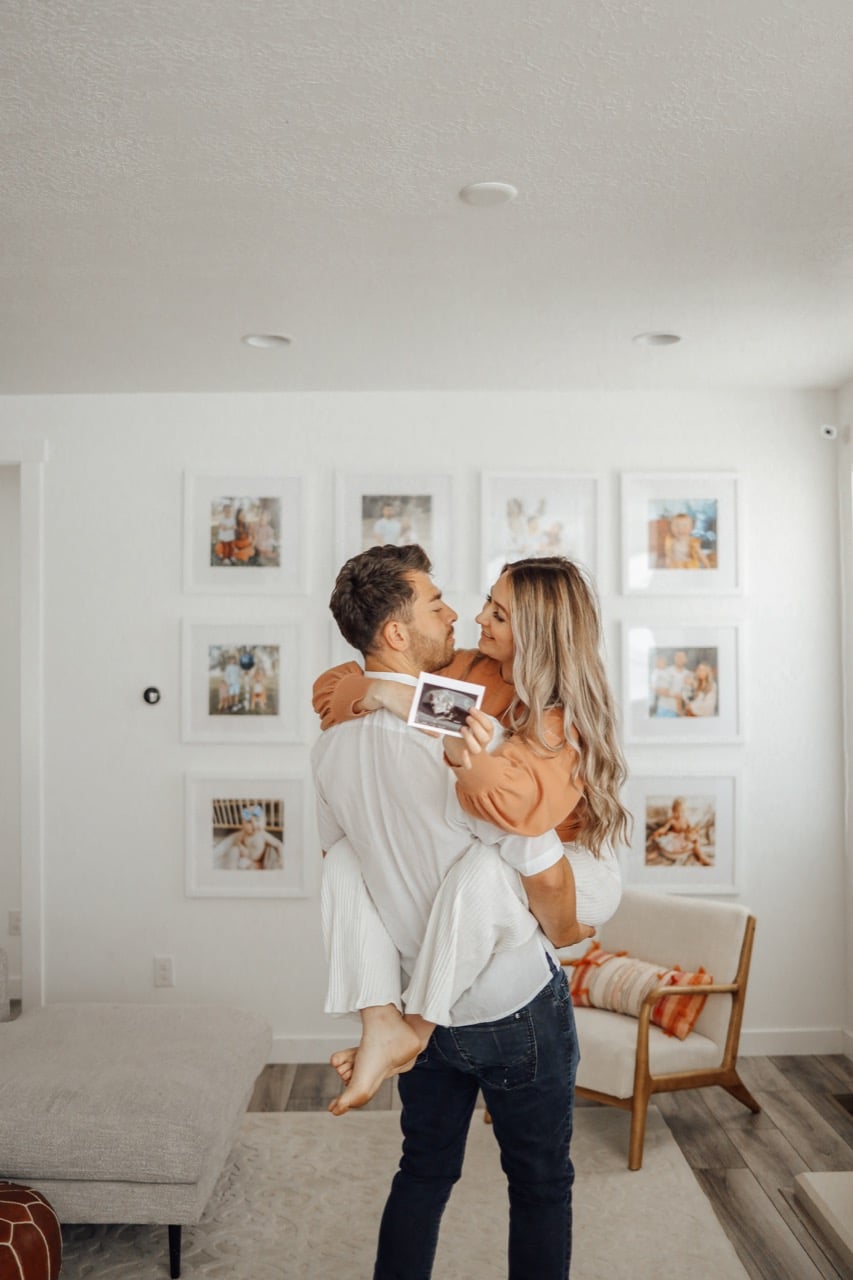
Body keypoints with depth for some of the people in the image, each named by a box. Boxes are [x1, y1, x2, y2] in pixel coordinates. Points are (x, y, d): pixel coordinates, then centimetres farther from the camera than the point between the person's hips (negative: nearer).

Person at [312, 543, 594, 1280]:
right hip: (515, 1005, -6)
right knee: (541, 1186, 15)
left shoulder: (332, 744, -5)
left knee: (424, 1172, 24)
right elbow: (547, 875, -24)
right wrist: (560, 932, -2)